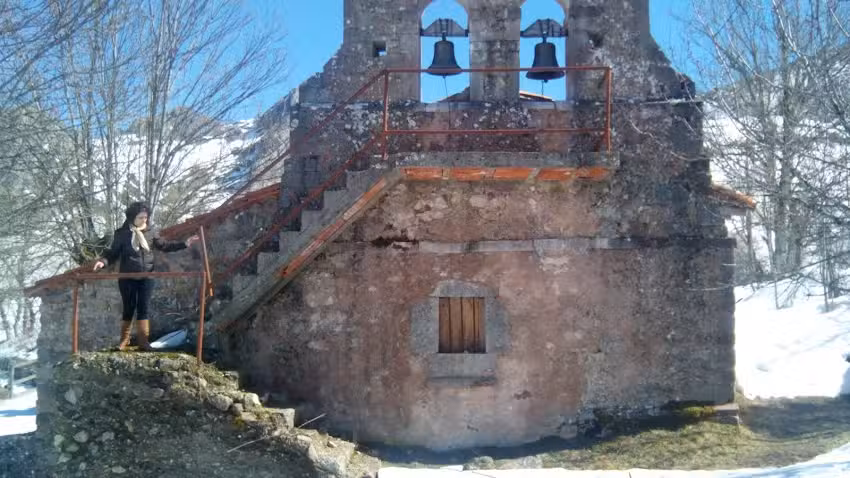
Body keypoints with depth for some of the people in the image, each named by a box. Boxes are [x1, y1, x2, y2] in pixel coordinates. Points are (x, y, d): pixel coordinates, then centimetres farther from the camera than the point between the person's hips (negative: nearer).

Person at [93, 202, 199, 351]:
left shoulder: (149, 232, 4)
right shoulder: (121, 233, -4)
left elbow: (164, 245, 10)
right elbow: (113, 253, -2)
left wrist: (184, 244, 4)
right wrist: (103, 261, -21)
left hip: (146, 278, 2)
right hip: (127, 278, -2)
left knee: (143, 308, 4)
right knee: (128, 308, 5)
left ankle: (143, 340, 9)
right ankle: (124, 339, 20)